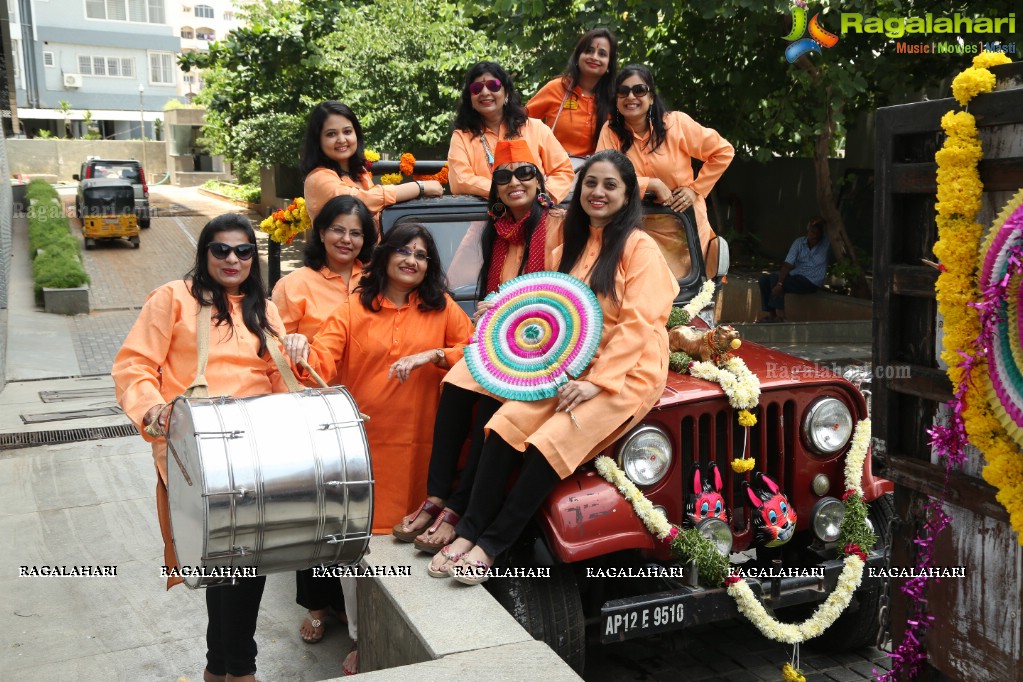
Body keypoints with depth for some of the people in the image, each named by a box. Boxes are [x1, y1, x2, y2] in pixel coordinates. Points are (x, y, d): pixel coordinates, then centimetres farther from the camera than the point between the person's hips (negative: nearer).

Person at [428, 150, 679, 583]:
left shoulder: (639, 247, -7)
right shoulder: (573, 245, 15)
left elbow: (636, 324, -15)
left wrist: (597, 382, -20)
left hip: (626, 373, -6)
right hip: (570, 367, 6)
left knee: (549, 443, -25)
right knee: (505, 426, -17)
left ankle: (491, 545, -13)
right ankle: (468, 530, -11)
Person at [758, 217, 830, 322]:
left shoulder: (826, 244, -6)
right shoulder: (799, 242, 0)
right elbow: (787, 264, -10)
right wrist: (779, 283, -24)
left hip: (811, 283, -5)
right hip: (795, 276, 6)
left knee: (774, 279, -24)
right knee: (764, 278, -12)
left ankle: (780, 316, -19)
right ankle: (771, 314, -10)